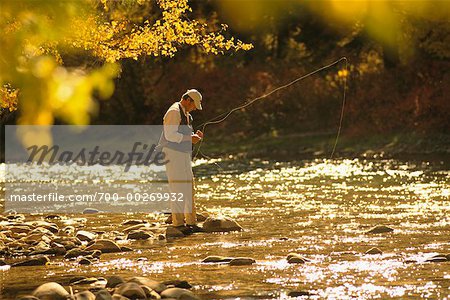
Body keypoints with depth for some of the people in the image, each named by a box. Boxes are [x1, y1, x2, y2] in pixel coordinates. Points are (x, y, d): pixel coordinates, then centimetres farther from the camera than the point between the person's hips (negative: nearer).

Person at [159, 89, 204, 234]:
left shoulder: (186, 114, 18)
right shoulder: (174, 112, -13)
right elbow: (170, 135, -21)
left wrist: (195, 135, 9)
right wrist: (189, 138, -18)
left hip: (184, 155, 10)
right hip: (173, 154, -10)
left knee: (189, 190, 11)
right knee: (178, 189, -10)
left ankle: (191, 222, 16)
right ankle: (178, 223, -8)